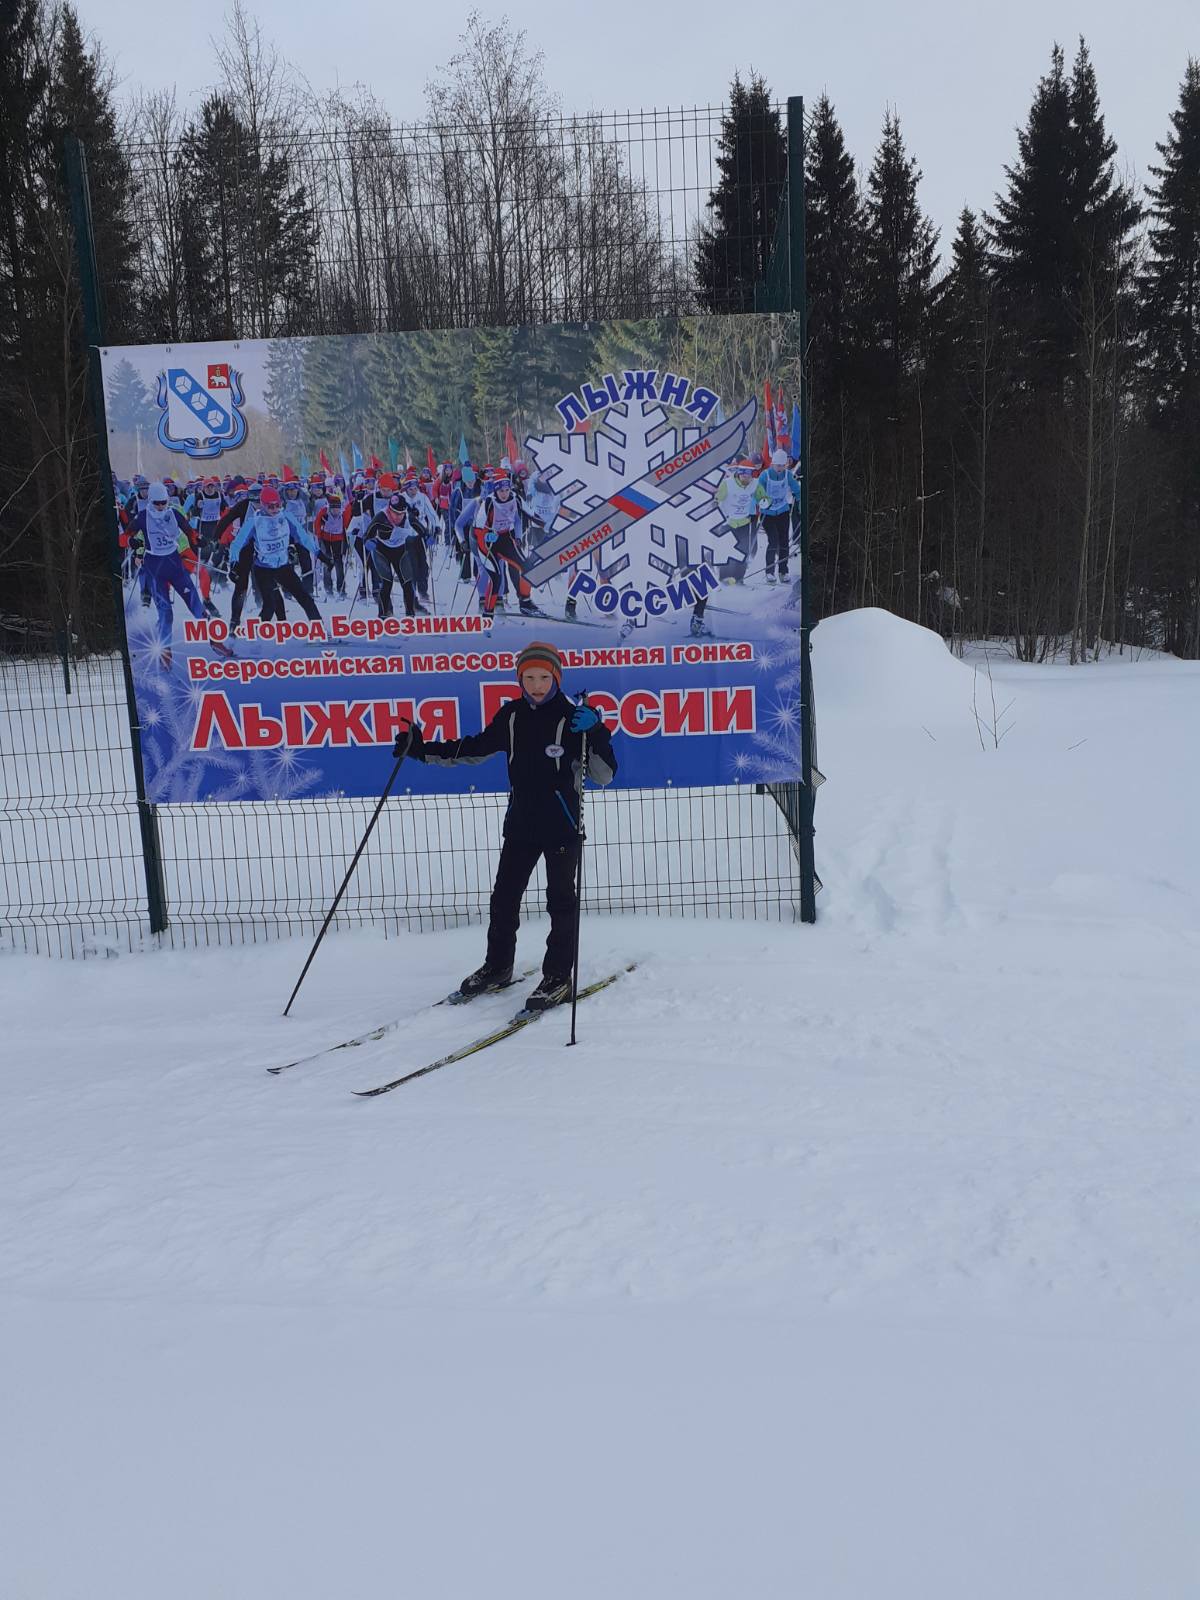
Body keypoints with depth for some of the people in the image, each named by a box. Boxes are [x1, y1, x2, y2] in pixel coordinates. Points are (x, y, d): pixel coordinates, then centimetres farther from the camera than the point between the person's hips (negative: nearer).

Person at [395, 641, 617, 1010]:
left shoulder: (573, 719, -11)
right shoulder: (511, 716, 2)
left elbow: (605, 776, -14)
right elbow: (474, 748, 15)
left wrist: (594, 734, -30)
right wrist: (423, 750, 8)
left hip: (562, 826, -5)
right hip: (521, 823, 5)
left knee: (560, 900, 3)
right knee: (504, 896, 11)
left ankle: (558, 977, 14)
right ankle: (497, 966, 29)